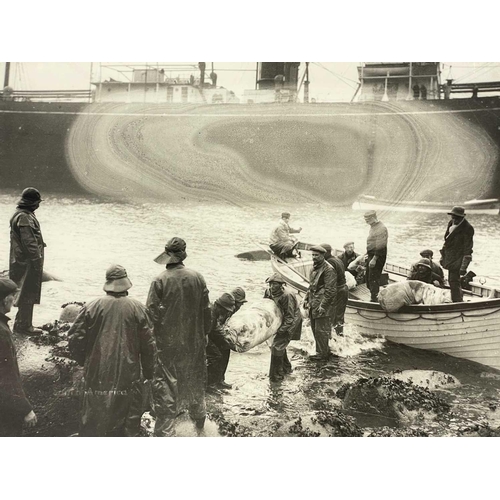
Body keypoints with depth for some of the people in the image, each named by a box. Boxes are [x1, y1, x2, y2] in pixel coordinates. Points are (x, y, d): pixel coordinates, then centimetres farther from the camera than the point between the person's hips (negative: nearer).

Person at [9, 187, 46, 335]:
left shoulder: (20, 214, 14)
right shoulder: (25, 217, -19)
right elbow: (29, 242, -22)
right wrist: (37, 260, -19)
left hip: (21, 260, 11)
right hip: (28, 262, -11)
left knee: (28, 293, 16)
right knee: (27, 294, -4)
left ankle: (24, 324, 24)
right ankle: (23, 325, 2)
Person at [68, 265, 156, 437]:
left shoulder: (92, 307, -6)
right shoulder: (137, 308, -5)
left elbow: (74, 339, -4)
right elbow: (148, 344, -1)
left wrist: (84, 362, 14)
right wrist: (148, 372, 12)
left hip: (97, 376, 1)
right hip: (129, 377, 0)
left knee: (93, 425, 12)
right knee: (128, 424, 12)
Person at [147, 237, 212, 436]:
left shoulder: (160, 281, -15)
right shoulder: (197, 278, -5)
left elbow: (152, 314, -13)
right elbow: (206, 310, 1)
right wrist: (204, 333, 14)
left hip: (167, 343, -4)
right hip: (194, 340, 4)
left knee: (166, 385, 3)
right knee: (195, 378, 22)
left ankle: (165, 430, 3)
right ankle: (199, 417, 40)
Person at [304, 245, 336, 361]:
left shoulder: (328, 269, -14)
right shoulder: (314, 268, 14)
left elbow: (330, 290, -18)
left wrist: (323, 305, -20)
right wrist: (307, 299, 16)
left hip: (323, 305, -9)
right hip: (313, 304, 9)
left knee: (321, 330, -4)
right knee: (315, 329, 14)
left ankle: (322, 354, 6)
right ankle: (324, 350, 27)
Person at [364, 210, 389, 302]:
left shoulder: (381, 229, -19)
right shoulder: (373, 227, 12)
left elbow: (380, 246, -24)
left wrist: (374, 259, -25)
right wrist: (366, 254, 20)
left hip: (378, 257, -10)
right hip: (371, 255, 10)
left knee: (373, 279, -8)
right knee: (368, 277, 15)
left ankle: (374, 299, -3)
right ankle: (374, 297, 25)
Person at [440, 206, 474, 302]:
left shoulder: (467, 229, -16)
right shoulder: (451, 223, 8)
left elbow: (468, 249, -17)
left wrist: (463, 266, -20)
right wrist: (443, 257, 19)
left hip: (458, 258, -8)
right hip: (450, 258, 8)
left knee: (454, 282, -10)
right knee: (452, 281, 17)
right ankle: (459, 299, 31)